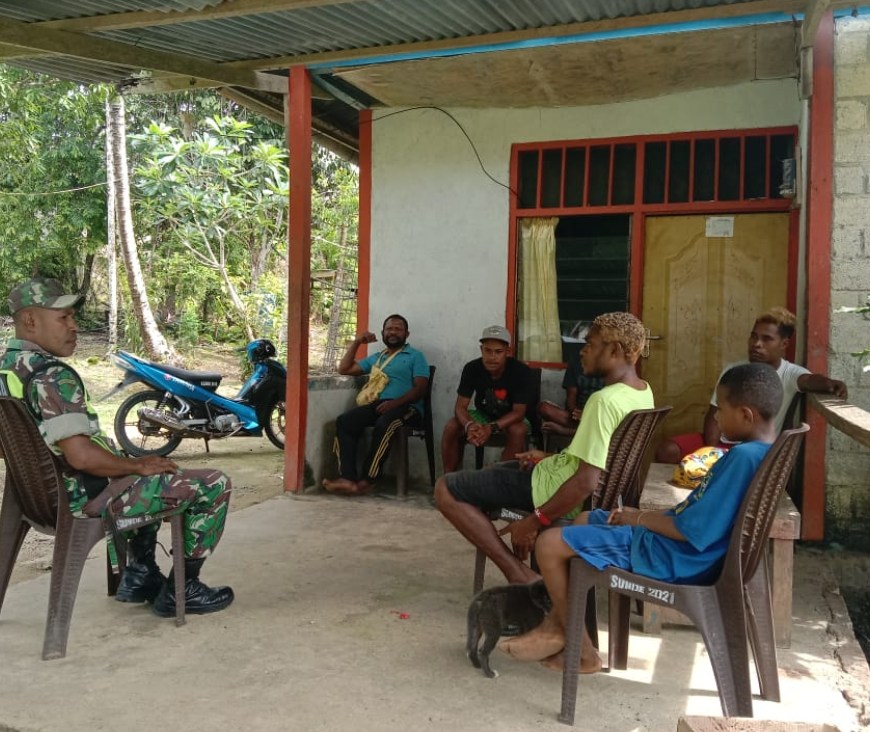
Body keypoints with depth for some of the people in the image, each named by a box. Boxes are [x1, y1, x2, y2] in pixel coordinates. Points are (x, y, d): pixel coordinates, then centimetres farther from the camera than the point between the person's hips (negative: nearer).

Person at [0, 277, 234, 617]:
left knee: (154, 470, 34)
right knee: (213, 485, -5)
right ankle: (180, 590, 8)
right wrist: (138, 465, -13)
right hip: (83, 496, -10)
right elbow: (82, 456, -31)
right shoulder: (51, 376, -25)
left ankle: (140, 574, 31)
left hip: (48, 490, 10)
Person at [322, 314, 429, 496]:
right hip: (377, 404, 5)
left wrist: (395, 402, -18)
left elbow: (420, 389, -3)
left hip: (406, 406, -5)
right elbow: (344, 369, 28)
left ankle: (367, 480, -30)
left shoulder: (415, 356, 11)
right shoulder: (376, 358, 29)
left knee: (384, 425, -38)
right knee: (344, 421, -23)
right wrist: (355, 343, 20)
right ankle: (348, 478, -32)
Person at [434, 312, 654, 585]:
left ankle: (518, 574, -8)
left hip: (566, 495, -10)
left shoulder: (605, 401, -28)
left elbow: (586, 483, -30)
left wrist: (533, 522, -21)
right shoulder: (643, 392, 3)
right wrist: (550, 458, 13)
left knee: (446, 489, -7)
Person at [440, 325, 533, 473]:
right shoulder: (471, 368, -18)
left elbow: (519, 412, -26)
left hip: (510, 418, -2)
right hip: (483, 414, 2)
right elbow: (460, 407, -19)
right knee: (451, 427, -24)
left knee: (518, 431, -36)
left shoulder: (521, 371, -25)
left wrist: (491, 428, -44)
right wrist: (469, 425, -44)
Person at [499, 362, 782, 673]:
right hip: (676, 544, 11)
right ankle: (554, 627, 20)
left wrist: (640, 519, -10)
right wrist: (645, 514, 5)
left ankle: (582, 651, 6)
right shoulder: (758, 450, 6)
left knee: (549, 544, -11)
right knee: (584, 520, 22)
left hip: (675, 557, -11)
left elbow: (693, 531, -26)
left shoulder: (743, 456, -26)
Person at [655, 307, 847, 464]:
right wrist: (711, 451, -14)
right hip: (722, 442, 3)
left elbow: (809, 379, -31)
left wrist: (830, 383, -56)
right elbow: (714, 415, 2)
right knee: (667, 451, -17)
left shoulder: (791, 374, -6)